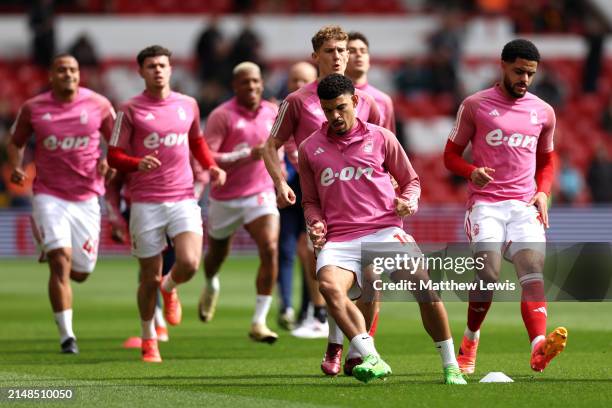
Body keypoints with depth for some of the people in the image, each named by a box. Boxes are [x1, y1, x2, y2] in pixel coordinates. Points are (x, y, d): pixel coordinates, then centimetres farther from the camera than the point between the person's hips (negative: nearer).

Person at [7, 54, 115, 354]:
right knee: (60, 261, -18)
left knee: (80, 272, 7)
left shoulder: (98, 105, 0)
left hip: (86, 196, 2)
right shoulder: (33, 108, -1)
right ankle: (66, 335, -12)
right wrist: (15, 168, -5)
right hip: (49, 196, -2)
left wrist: (108, 161, -9)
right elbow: (15, 142, 14)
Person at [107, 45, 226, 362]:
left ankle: (169, 288, 19)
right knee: (150, 277, 2)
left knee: (189, 264, -18)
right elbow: (113, 156, -2)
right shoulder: (130, 110, -2)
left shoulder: (187, 105, 9)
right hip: (146, 202, -2)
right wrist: (138, 164, -22)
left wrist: (212, 167, 9)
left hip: (183, 197, 2)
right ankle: (149, 340, 23)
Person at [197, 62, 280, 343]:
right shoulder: (222, 116, -14)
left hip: (260, 194, 2)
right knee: (217, 254, 18)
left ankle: (259, 322, -18)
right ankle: (211, 286, 57)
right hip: (225, 198, -2)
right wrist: (247, 155, -28)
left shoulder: (272, 112, 2)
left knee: (270, 249, -21)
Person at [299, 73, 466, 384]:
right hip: (338, 239, 1)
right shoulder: (310, 149, 13)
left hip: (384, 229, -1)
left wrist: (408, 202, -3)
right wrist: (316, 224, 2)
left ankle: (451, 366, -10)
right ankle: (371, 359, -38)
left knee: (423, 284, -23)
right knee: (329, 285, -32)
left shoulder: (381, 138, 10)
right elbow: (310, 201, 23)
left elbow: (410, 181, 19)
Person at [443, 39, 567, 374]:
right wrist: (472, 172, -13)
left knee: (533, 271, -19)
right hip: (485, 203, -3)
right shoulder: (475, 105, 4)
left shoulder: (543, 113, 14)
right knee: (489, 273, -20)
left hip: (525, 205, 3)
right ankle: (470, 341, 5)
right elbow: (451, 155, 9)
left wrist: (542, 192, 6)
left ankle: (539, 347, -38)